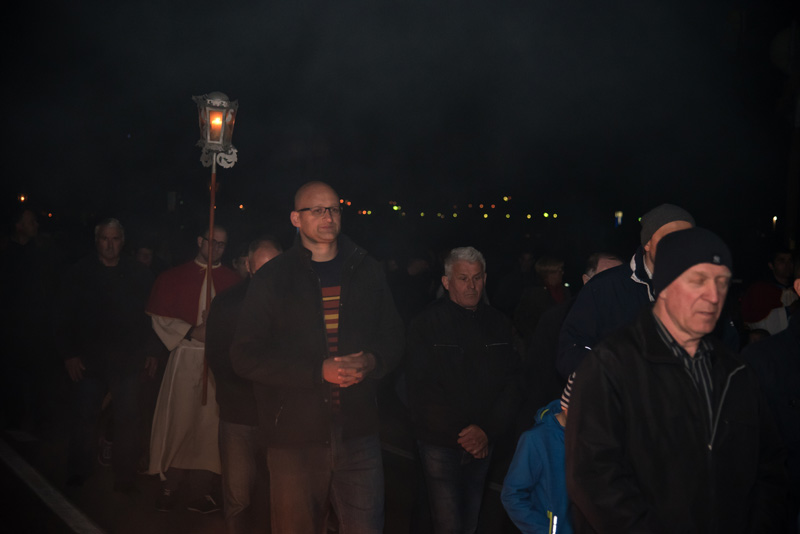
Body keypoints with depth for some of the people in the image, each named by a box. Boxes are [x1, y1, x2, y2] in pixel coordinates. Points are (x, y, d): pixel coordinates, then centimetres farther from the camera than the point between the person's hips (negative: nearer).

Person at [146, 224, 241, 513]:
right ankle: (170, 487, 9)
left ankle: (205, 487, 7)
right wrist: (192, 332, -9)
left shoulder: (233, 281, 10)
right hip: (185, 357, 0)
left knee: (211, 424, 0)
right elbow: (160, 317, 4)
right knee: (177, 422, -2)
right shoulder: (173, 277, 10)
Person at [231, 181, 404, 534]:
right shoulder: (273, 279, 2)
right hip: (295, 438, -2)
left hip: (357, 434, 2)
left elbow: (392, 337, 16)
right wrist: (319, 371, -15)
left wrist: (372, 362, -8)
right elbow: (246, 357, -5)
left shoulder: (367, 272, 11)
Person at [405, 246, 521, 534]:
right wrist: (460, 433, -14)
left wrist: (488, 431, -9)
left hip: (483, 443, 4)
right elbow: (421, 389, -11)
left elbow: (512, 383, 3)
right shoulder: (426, 323, -6)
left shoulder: (498, 323, 7)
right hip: (440, 443, -4)